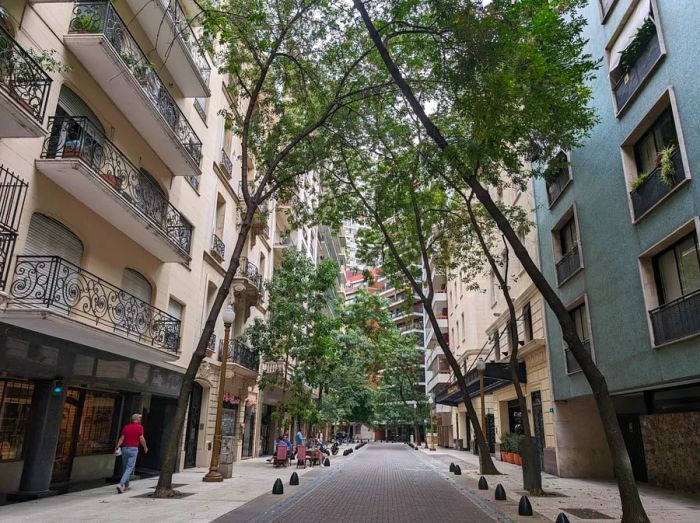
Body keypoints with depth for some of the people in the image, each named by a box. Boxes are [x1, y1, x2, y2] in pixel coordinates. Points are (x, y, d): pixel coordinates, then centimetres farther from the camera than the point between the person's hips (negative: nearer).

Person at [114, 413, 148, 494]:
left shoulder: (126, 426, 8)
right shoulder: (139, 427, -5)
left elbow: (121, 438, 0)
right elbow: (141, 439, -8)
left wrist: (117, 448, 1)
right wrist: (145, 447, 6)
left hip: (124, 448, 5)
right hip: (133, 448, -5)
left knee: (125, 467, 17)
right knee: (129, 468, -3)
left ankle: (126, 485, 25)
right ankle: (121, 484, -16)